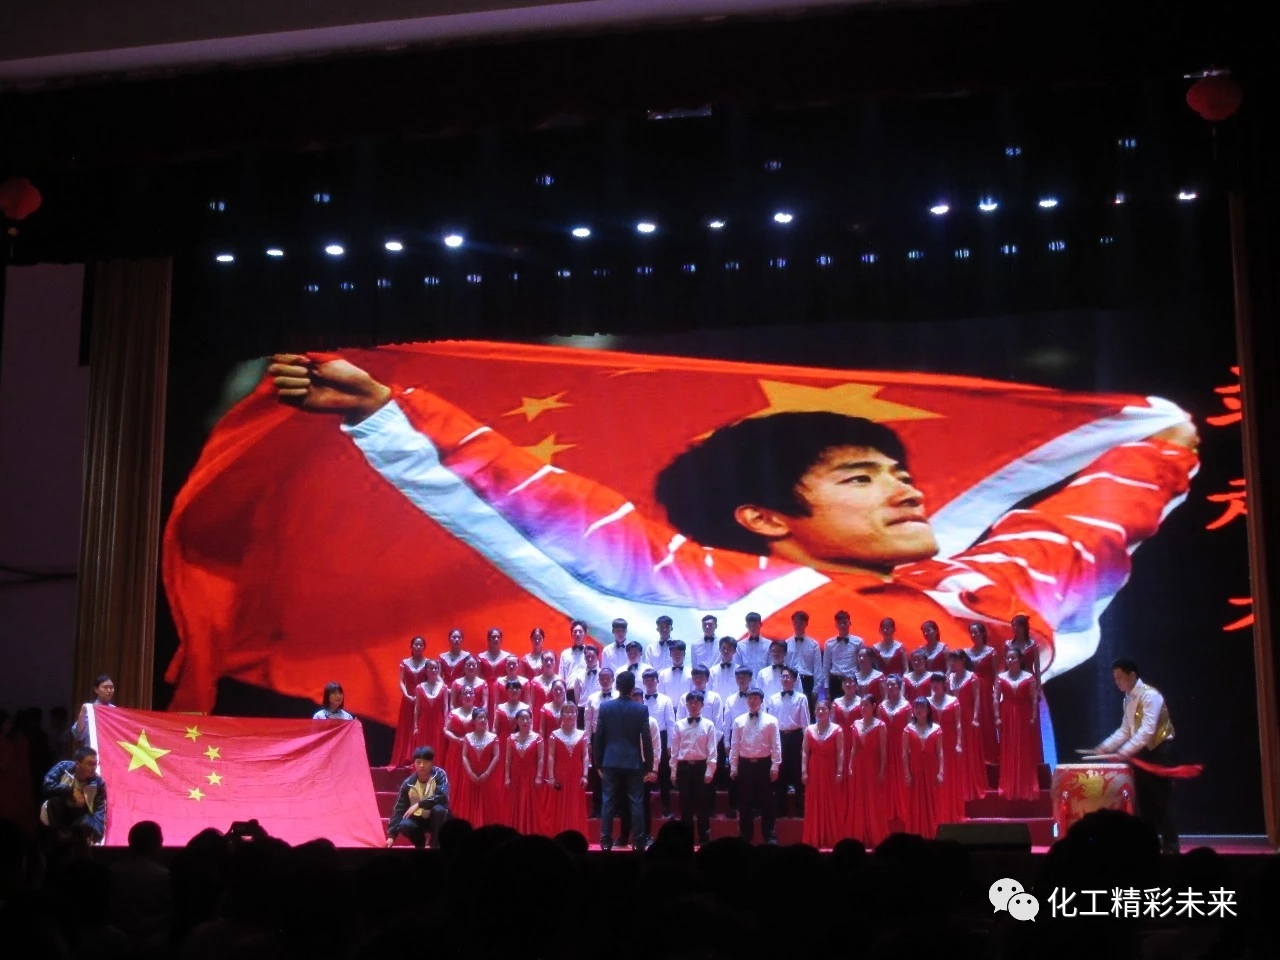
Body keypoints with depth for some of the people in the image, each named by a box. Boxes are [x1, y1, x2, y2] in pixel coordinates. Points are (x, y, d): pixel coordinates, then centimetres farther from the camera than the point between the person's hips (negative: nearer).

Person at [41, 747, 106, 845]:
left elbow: (99, 811, -22)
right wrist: (71, 791, -33)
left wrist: (97, 837, -36)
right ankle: (61, 837, -14)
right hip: (59, 813, 0)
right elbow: (47, 786, -31)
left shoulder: (98, 782, -19)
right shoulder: (64, 767, -21)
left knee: (88, 824, -34)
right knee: (55, 799, -32)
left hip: (80, 815, 0)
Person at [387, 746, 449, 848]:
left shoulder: (439, 775, -18)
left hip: (437, 819, -2)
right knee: (404, 825, -28)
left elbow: (443, 797, -33)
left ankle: (434, 845, -15)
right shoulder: (409, 783, -12)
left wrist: (419, 804, -36)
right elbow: (399, 808, -9)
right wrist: (392, 835, -16)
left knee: (438, 809, -34)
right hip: (419, 819, 2)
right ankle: (421, 844, 4)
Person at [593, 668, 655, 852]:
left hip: (611, 762, 1)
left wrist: (598, 763, 10)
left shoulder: (605, 706, -2)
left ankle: (606, 841, 4)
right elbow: (646, 740, -4)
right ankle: (638, 842, 3)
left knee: (609, 803, 5)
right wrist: (649, 766, 5)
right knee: (636, 803, 3)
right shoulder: (641, 709, -5)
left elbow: (598, 737, 1)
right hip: (634, 762, -1)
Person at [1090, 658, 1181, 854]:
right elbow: (1125, 730, 13)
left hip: (1159, 751, -8)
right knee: (1143, 800, 9)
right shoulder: (1128, 699, 9)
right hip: (1142, 751, 9)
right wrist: (1105, 747, 0)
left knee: (1161, 801, -7)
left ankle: (1171, 847, -2)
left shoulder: (1150, 695, -18)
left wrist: (1123, 753, -31)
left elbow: (1147, 731, -27)